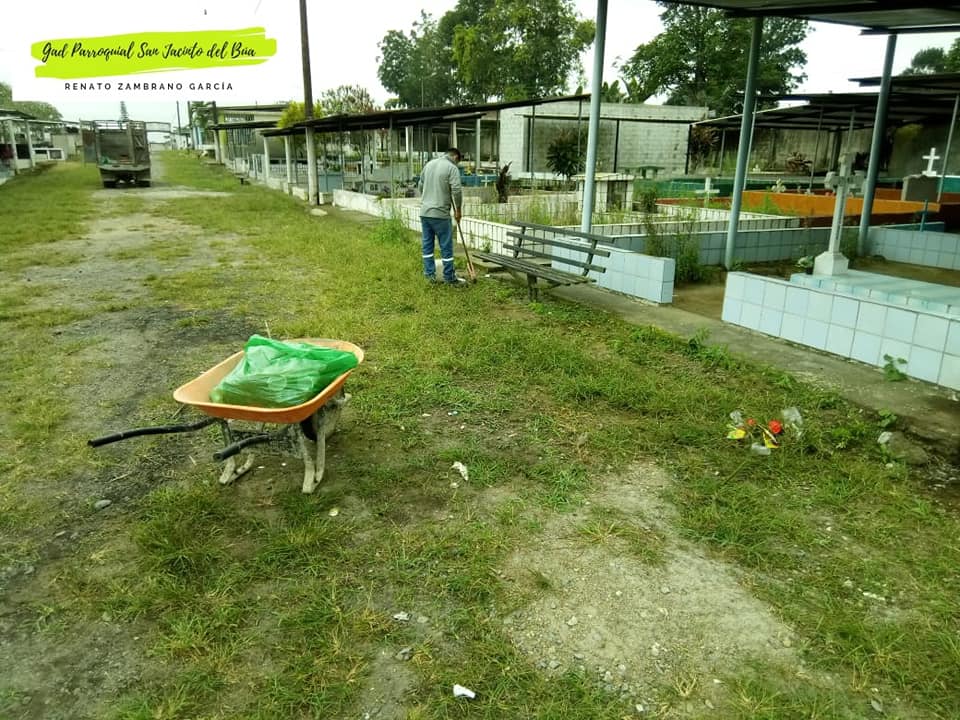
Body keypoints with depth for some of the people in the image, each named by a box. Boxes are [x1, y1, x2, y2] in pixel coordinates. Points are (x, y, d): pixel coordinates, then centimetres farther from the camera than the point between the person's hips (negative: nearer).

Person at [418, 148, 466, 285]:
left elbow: (420, 185, 21)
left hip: (424, 212, 7)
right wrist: (458, 210, -5)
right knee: (446, 246, 0)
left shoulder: (429, 164, 14)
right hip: (440, 213, -7)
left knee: (427, 244, 12)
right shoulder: (452, 167, -6)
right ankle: (449, 277, 5)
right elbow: (457, 190, -16)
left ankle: (430, 274, 16)